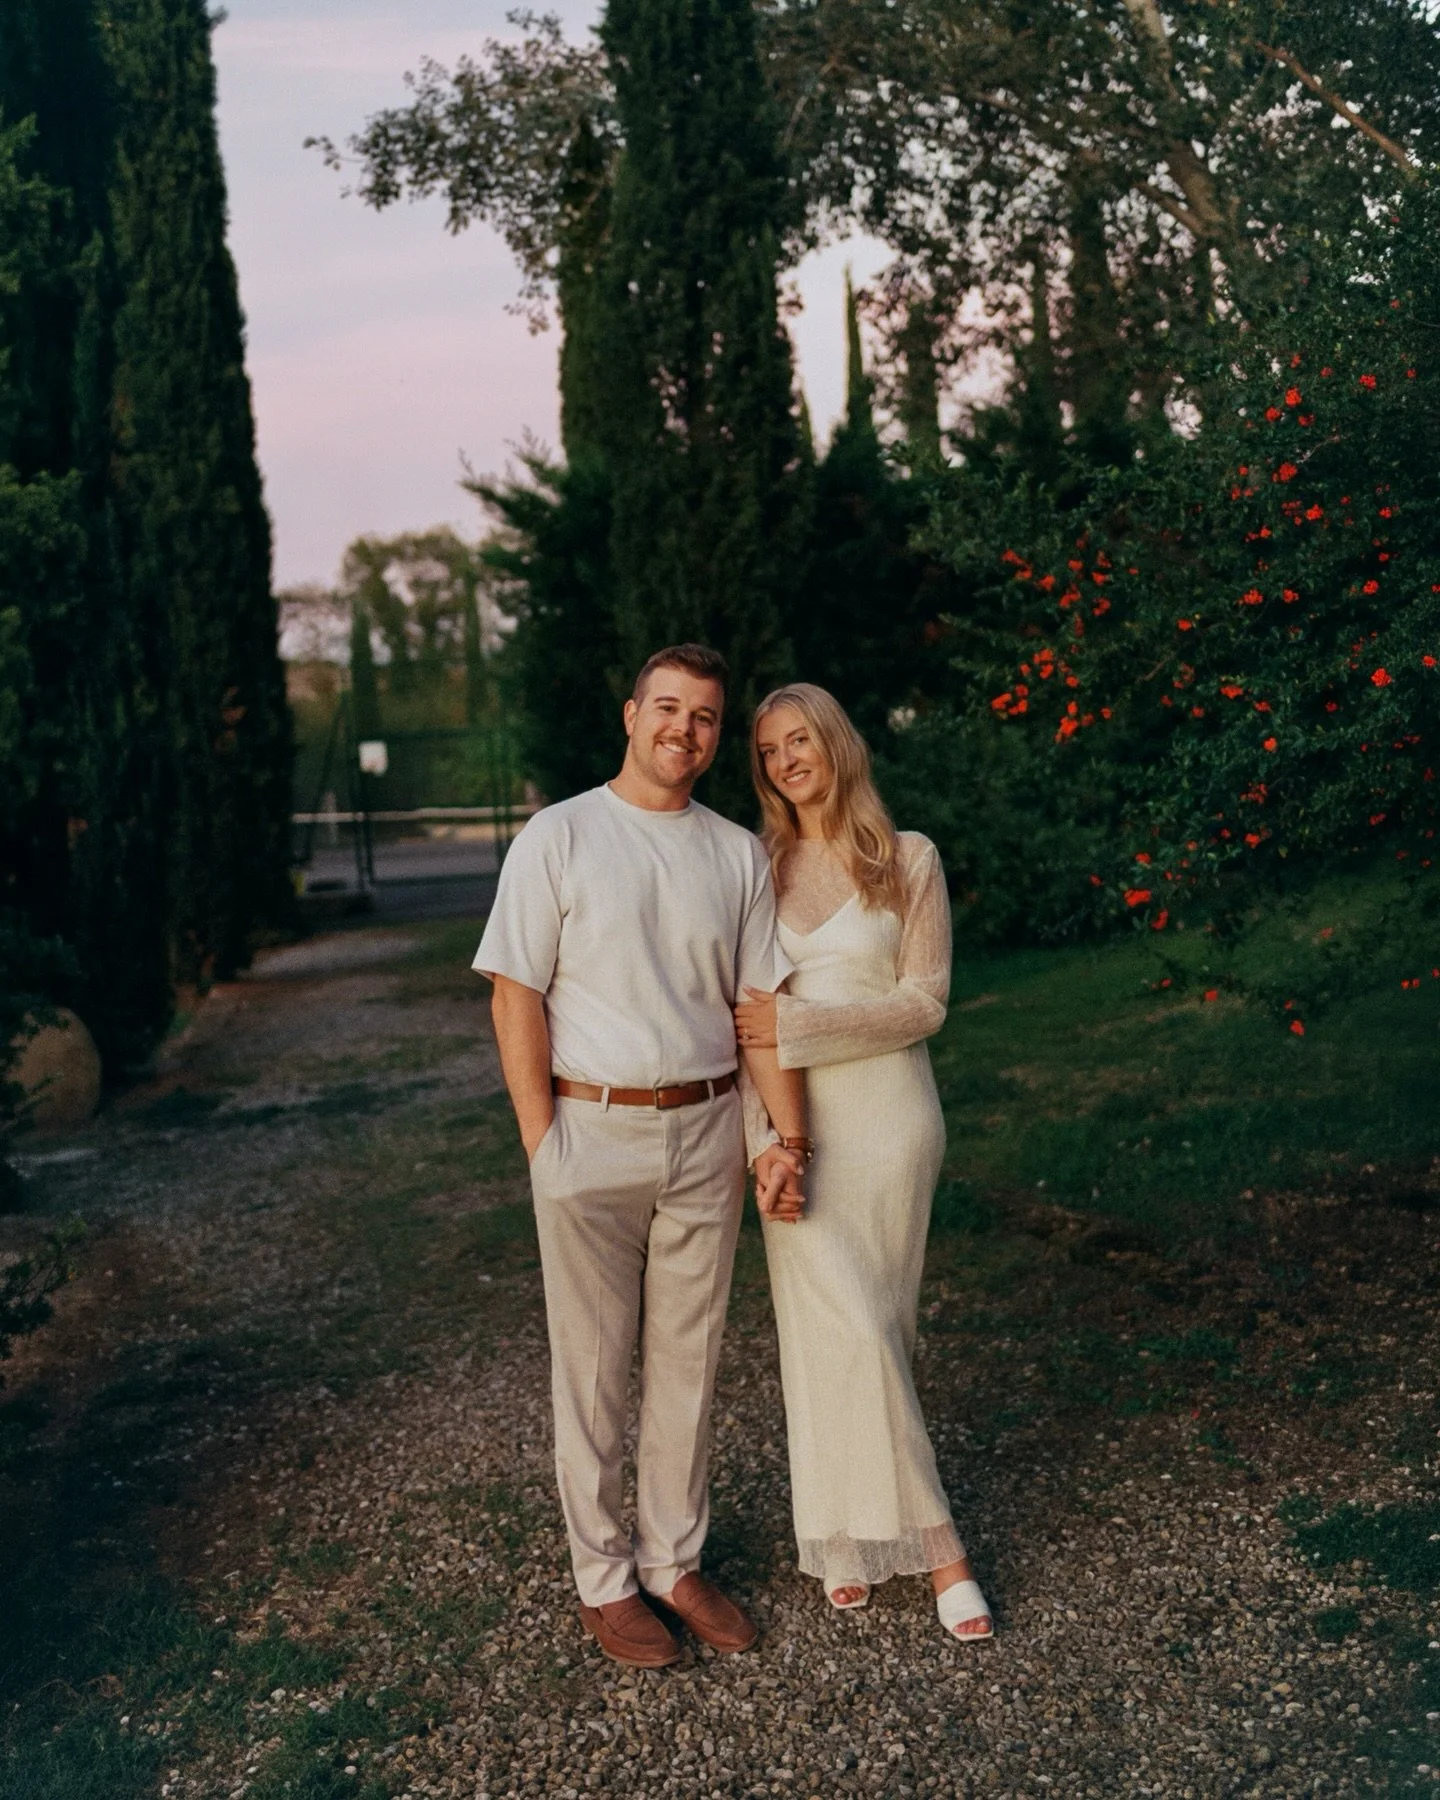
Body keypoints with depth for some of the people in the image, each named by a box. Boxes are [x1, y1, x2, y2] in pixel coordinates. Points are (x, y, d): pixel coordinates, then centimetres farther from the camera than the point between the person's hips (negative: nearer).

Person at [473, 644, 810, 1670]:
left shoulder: (739, 855, 8)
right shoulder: (561, 837, -4)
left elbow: (762, 1004, 8)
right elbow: (518, 996, -7)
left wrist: (789, 1138, 1)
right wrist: (544, 1142, -12)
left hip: (706, 1133, 4)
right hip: (591, 1131, -3)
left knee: (689, 1361, 13)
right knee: (594, 1367, 7)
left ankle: (676, 1561, 29)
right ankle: (604, 1578, 22)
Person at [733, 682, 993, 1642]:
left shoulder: (909, 859, 0)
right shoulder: (761, 867, 8)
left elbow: (924, 1002, -5)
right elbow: (743, 1003, 10)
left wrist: (798, 1026, -15)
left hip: (889, 1114, -2)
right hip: (795, 1126, 2)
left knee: (873, 1325, 3)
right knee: (841, 1329, -2)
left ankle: (858, 1533, 18)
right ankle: (932, 1540, 13)